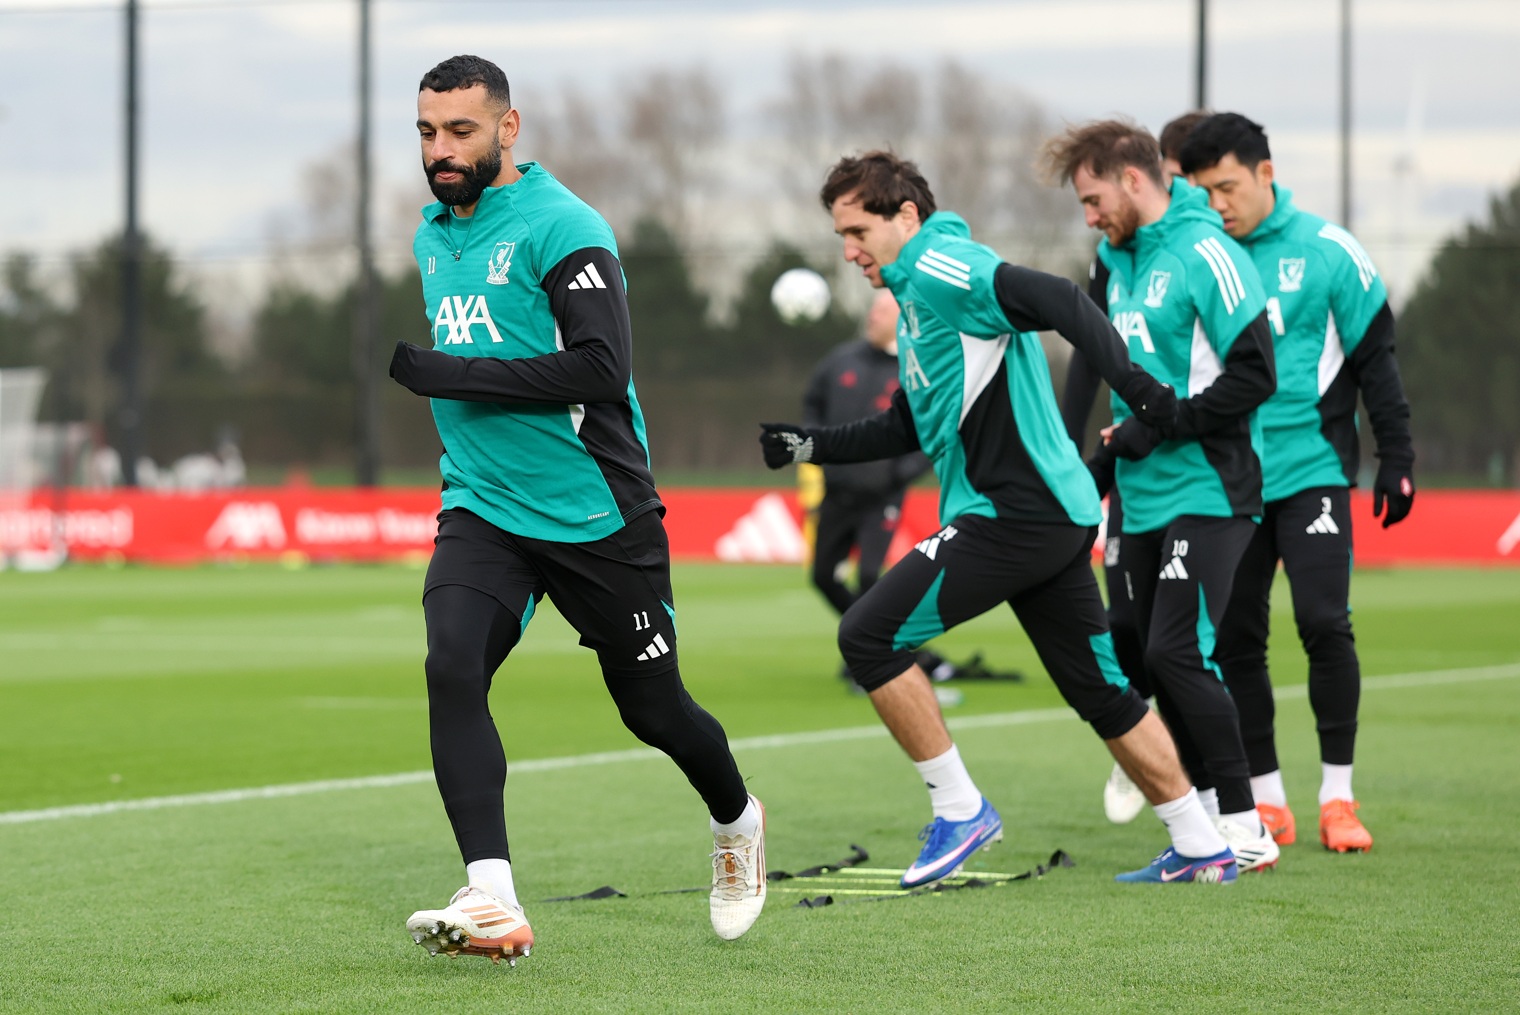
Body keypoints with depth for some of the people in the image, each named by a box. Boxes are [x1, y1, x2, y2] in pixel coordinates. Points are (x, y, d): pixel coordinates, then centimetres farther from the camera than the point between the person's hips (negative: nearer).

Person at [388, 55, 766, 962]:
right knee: (452, 668, -22)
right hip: (483, 510, 5)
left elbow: (601, 369, -26)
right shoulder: (433, 233, 10)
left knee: (653, 710, 9)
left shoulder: (560, 227, -15)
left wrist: (442, 373, -26)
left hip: (596, 516, -5)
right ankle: (493, 903, -26)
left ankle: (737, 821, 42)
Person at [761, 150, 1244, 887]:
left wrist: (1132, 383, -34)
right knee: (1100, 692, 14)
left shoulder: (940, 268, -9)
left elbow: (1058, 302, -23)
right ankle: (1201, 849, 17)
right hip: (1052, 519, 10)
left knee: (868, 635, -9)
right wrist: (812, 445, 21)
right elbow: (911, 428, 29)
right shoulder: (918, 295, 21)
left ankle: (959, 809, -2)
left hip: (1013, 514, -10)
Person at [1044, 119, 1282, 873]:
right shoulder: (1123, 261, 15)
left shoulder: (1204, 254, -12)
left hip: (1206, 493, -9)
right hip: (1145, 499, 9)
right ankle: (1208, 818, 16)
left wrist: (1156, 429, -16)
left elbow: (1254, 375, -17)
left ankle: (1244, 833, -7)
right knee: (1158, 661, 8)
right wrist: (1105, 461, 18)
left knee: (1179, 654, -14)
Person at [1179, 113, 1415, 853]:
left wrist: (1396, 459, 0)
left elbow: (1375, 357, 2)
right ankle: (1266, 802, 12)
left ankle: (1337, 795, 2)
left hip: (1311, 470, -3)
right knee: (1234, 638, 1)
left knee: (1323, 622, -11)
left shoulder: (1326, 251, -3)